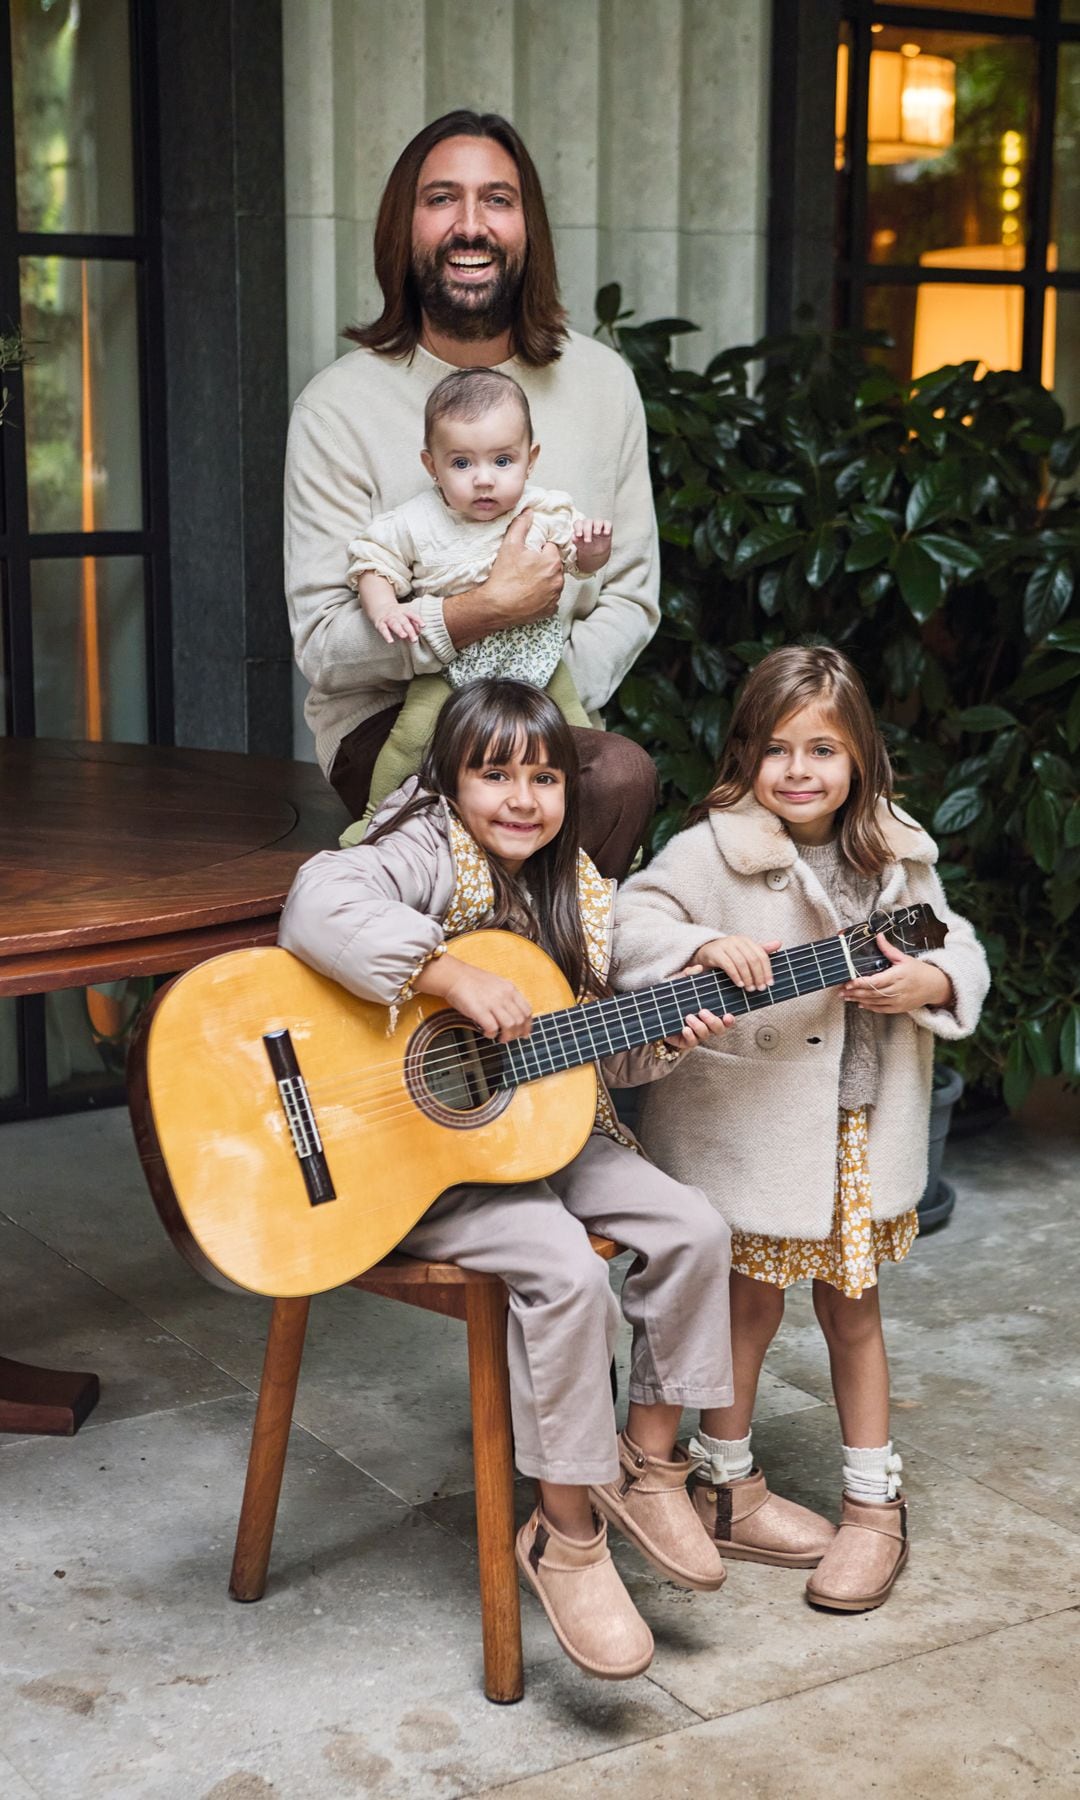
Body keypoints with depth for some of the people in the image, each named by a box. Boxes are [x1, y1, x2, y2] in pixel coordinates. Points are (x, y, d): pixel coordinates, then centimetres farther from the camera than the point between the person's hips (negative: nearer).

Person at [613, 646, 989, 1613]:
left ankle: (876, 1504, 27)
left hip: (861, 1126, 4)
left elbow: (961, 952, 4)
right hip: (749, 1122, -4)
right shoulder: (715, 852, -14)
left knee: (853, 1309, 15)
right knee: (751, 1305, 11)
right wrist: (705, 944, -39)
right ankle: (728, 1486, 30)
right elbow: (629, 919, -22)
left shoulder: (897, 860, 1)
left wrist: (927, 982, -17)